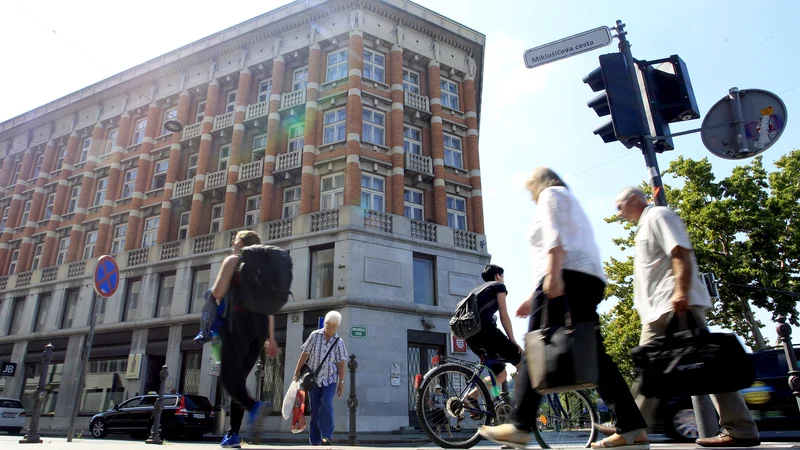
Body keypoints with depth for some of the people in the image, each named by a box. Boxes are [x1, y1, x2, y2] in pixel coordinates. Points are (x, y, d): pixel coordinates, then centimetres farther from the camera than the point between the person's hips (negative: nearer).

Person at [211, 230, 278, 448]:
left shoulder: (233, 260, 4)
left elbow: (218, 293, -7)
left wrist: (212, 292, 18)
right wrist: (270, 337, 18)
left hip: (240, 320, -6)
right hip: (260, 324, 6)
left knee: (228, 376, -8)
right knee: (239, 377, 11)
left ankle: (254, 407, -36)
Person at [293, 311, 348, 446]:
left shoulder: (339, 342, -2)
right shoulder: (315, 336, -3)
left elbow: (340, 364, 0)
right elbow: (305, 354, 0)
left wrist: (341, 383, -2)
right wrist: (297, 372, -1)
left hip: (330, 380, 0)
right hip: (313, 379, 1)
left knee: (326, 405, -19)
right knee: (314, 410, 4)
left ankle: (327, 436, -14)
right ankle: (315, 441, 11)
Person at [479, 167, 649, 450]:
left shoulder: (551, 194, 9)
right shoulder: (571, 204, 35)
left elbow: (556, 236, -10)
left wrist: (553, 275, -24)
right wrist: (534, 298, 28)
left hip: (567, 277, -9)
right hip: (590, 279, 9)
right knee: (592, 353, 2)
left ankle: (521, 427, -15)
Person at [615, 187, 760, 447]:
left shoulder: (658, 215, -3)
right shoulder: (645, 226, 26)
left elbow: (681, 253, -16)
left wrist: (681, 293, -27)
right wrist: (644, 306, 21)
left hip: (676, 305, -10)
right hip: (658, 310, 10)